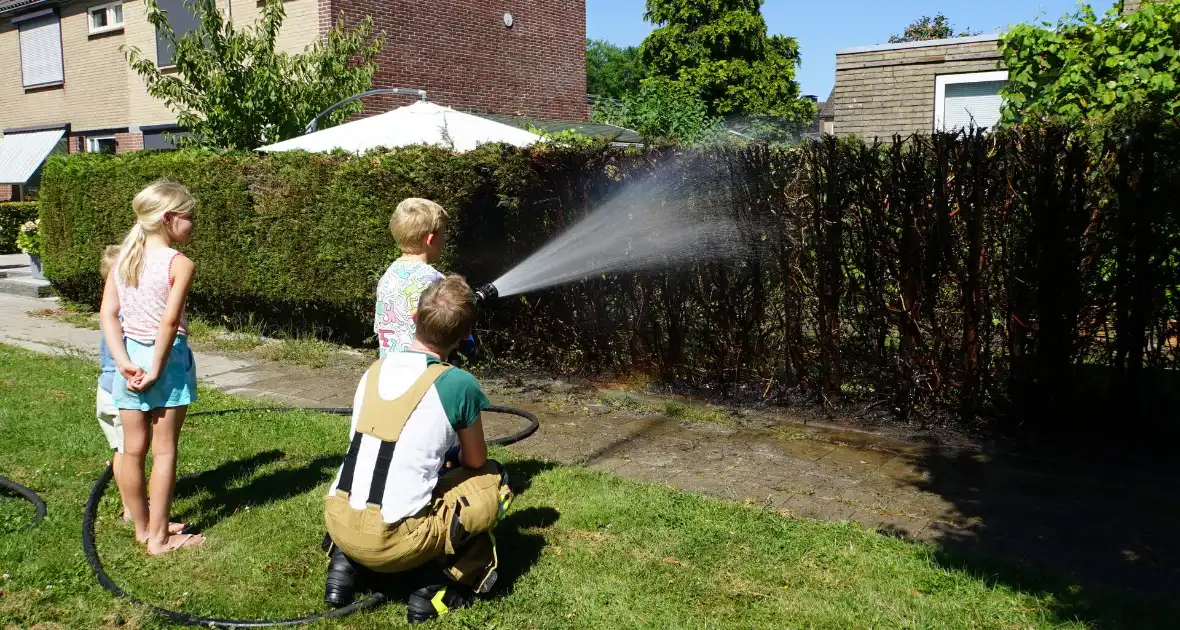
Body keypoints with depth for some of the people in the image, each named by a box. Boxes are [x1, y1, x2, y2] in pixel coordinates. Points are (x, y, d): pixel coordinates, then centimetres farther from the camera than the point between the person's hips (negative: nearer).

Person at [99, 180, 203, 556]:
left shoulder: (122, 259, 5)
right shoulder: (179, 264, -13)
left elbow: (107, 314, -2)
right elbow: (170, 320, -22)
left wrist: (123, 362, -6)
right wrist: (156, 367, -15)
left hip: (131, 357, 6)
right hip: (166, 357, -6)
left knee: (133, 449, 14)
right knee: (164, 451, 5)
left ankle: (143, 527, 29)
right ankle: (158, 537, 13)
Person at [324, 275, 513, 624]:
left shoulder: (374, 369, 5)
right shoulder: (459, 384, -11)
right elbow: (475, 462, 6)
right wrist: (454, 455, 27)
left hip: (337, 523, 6)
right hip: (390, 542, -5)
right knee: (495, 481, 11)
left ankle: (345, 561, 17)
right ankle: (440, 586, 2)